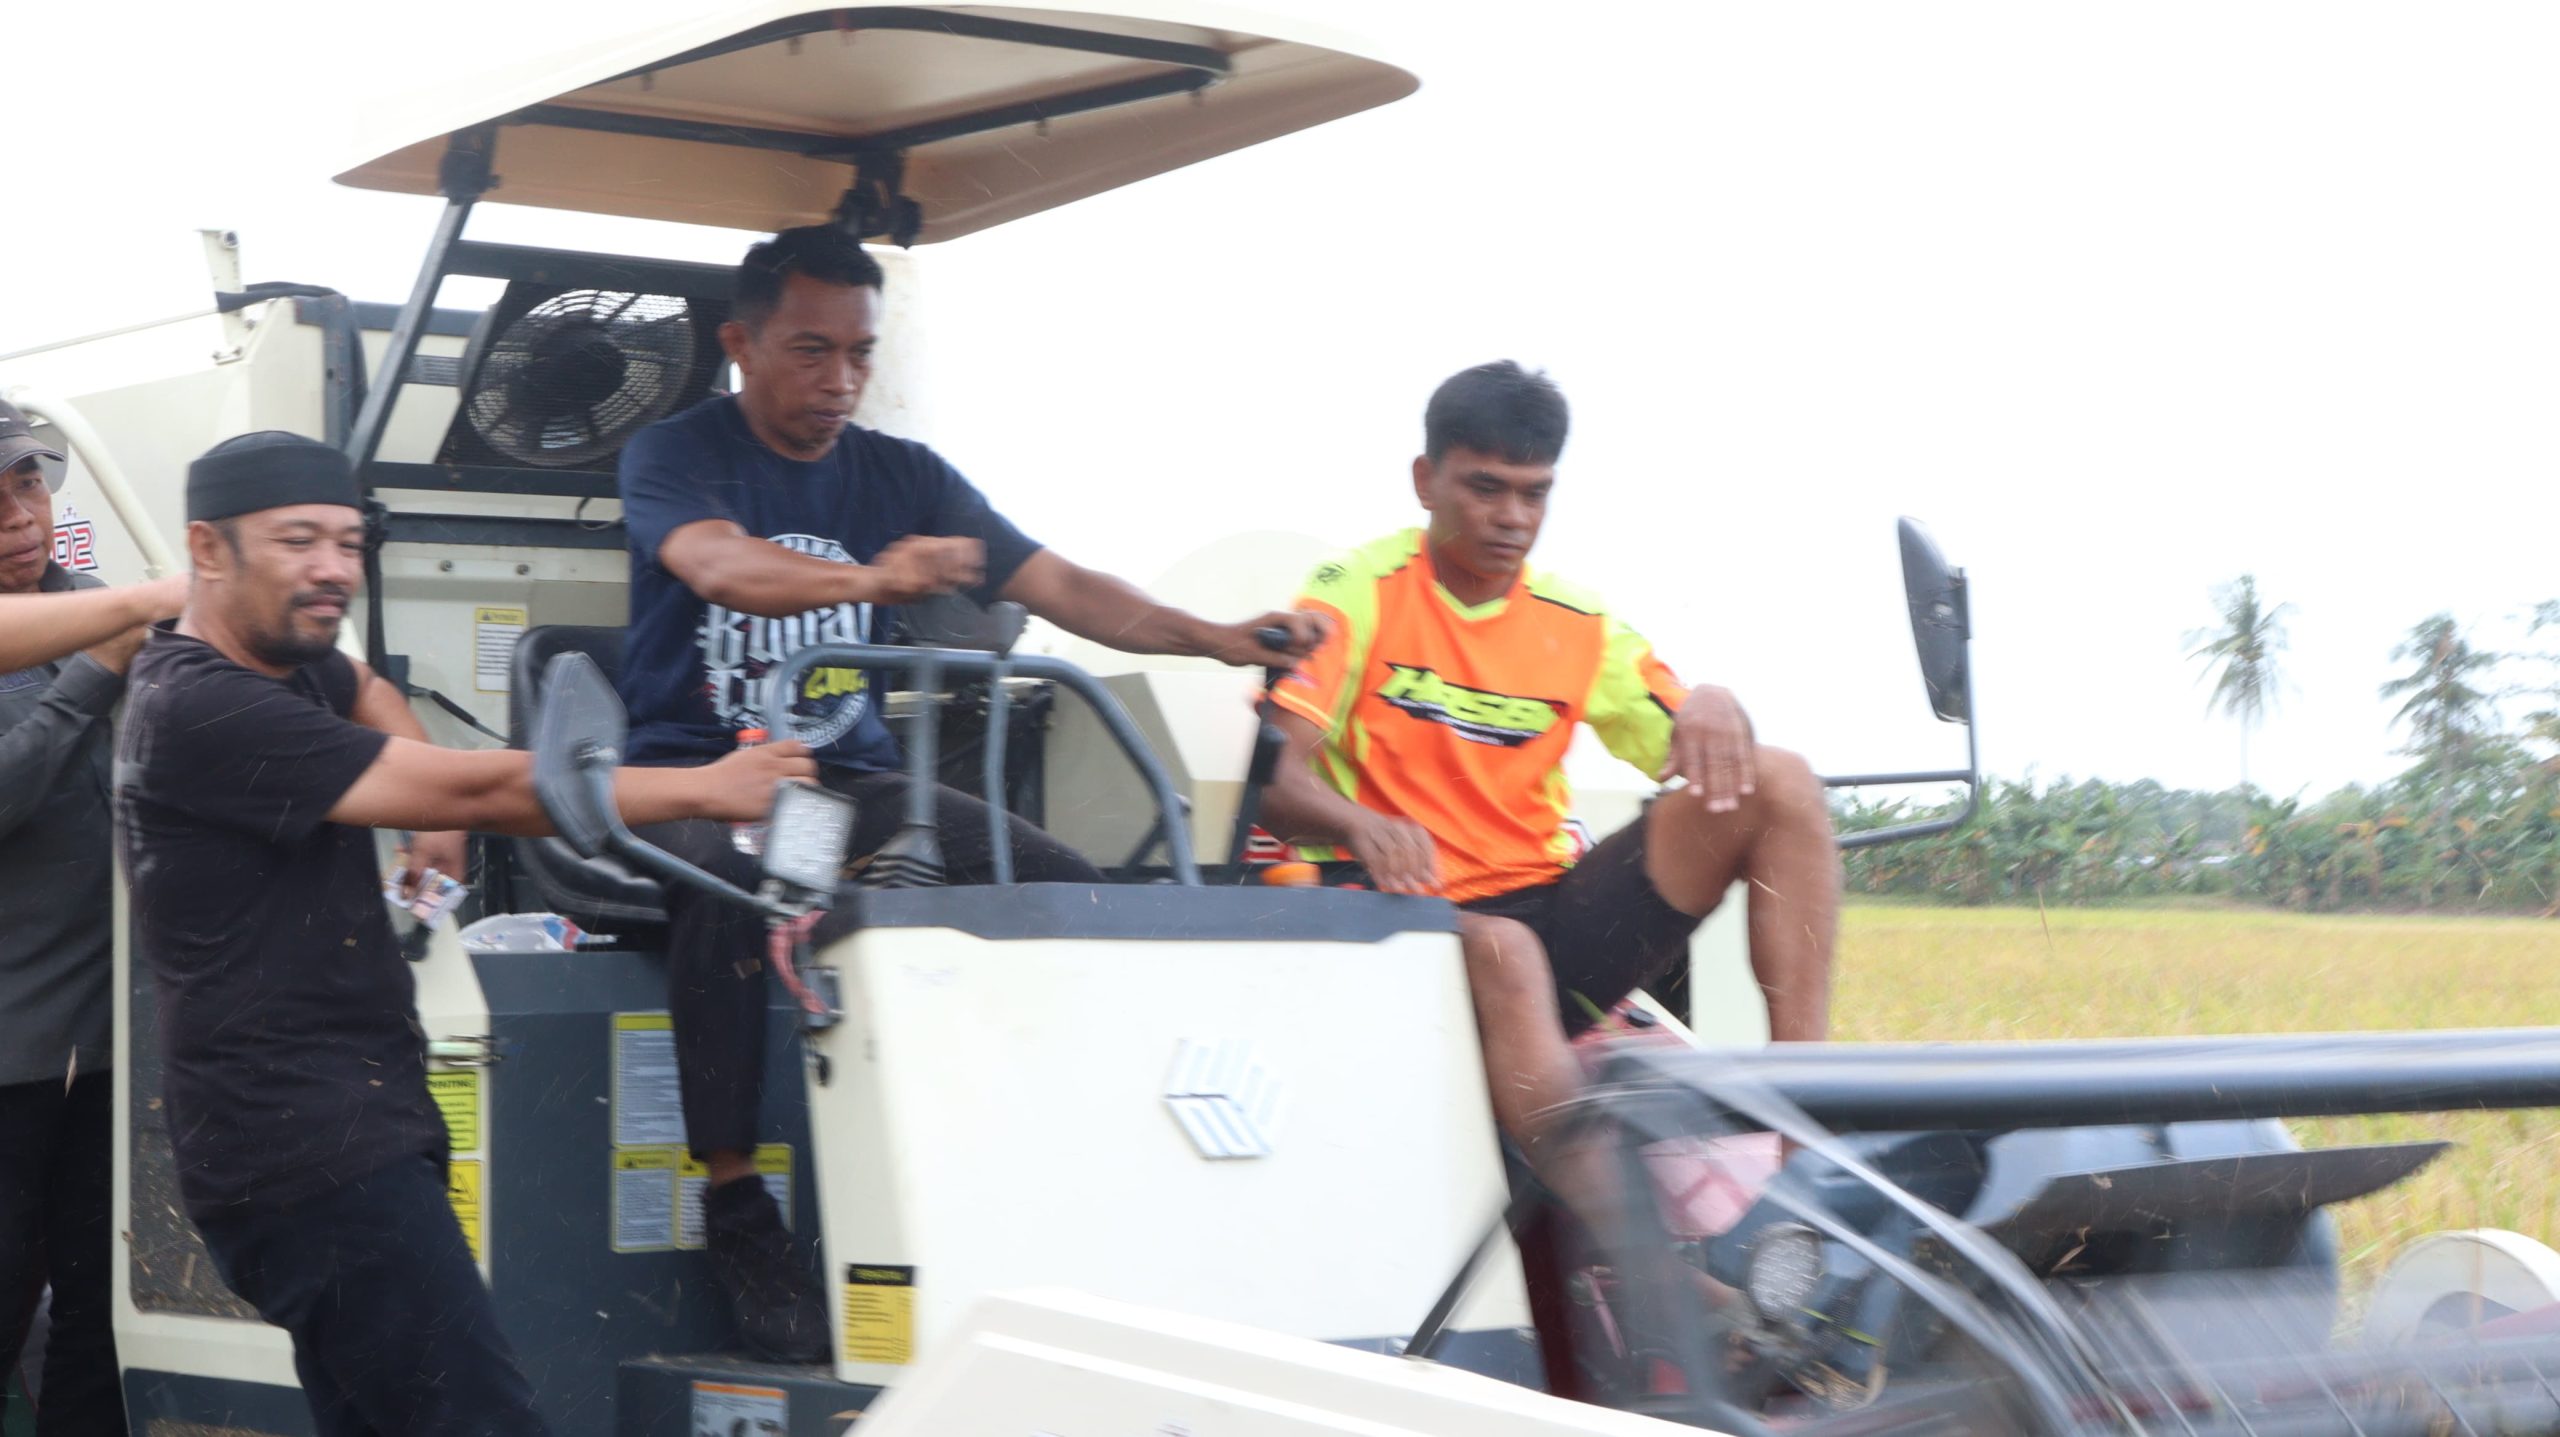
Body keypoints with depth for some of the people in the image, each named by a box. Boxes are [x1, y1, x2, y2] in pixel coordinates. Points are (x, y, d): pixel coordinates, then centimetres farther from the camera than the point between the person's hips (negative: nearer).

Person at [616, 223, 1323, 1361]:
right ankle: (735, 1206, -26)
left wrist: (1214, 639, -13)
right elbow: (723, 565, -25)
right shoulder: (673, 456, -2)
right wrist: (869, 580, -45)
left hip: (848, 775, 4)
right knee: (728, 882, -39)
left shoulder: (901, 476, 11)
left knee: (1072, 890, -19)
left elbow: (1055, 585, 4)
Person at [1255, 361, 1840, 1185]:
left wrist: (1714, 711, -16)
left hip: (1557, 913, 5)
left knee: (1779, 786, -11)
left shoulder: (1576, 622, 12)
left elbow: (1695, 755, 9)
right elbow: (1276, 782, -11)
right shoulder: (1360, 593, -1)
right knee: (1502, 950, -41)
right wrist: (1362, 826, -34)